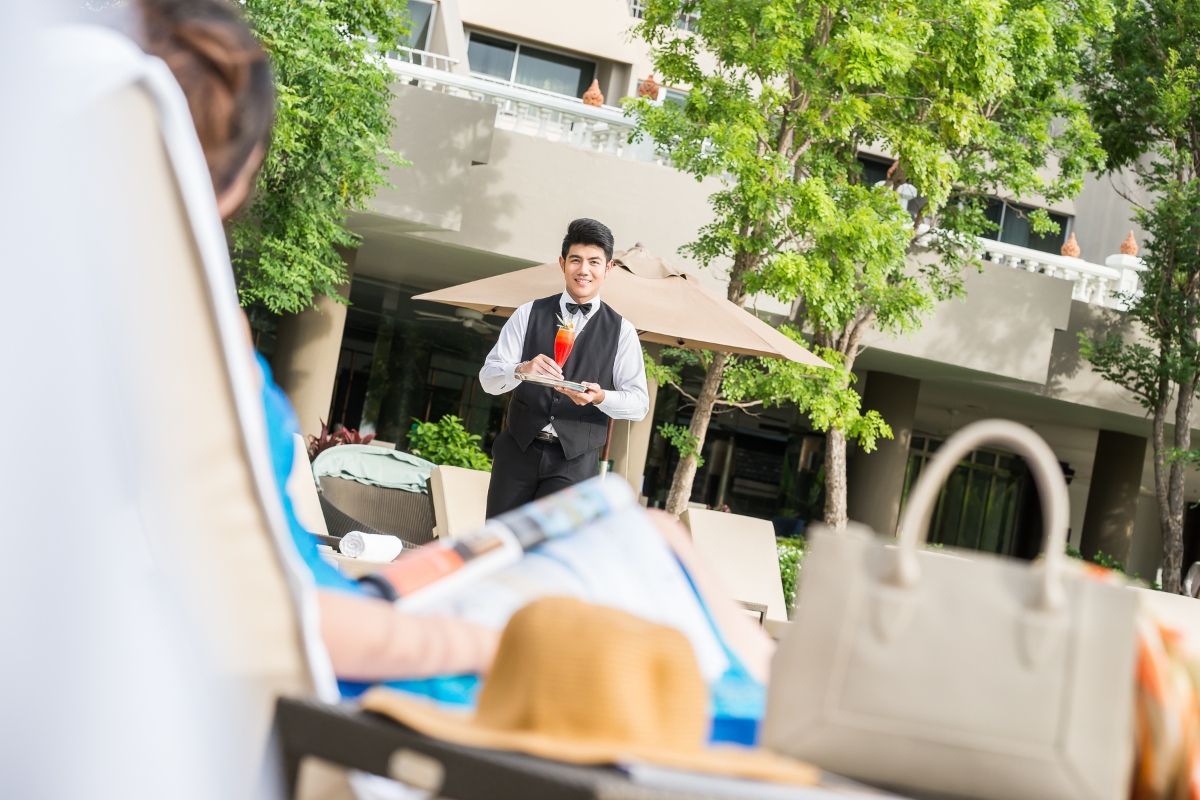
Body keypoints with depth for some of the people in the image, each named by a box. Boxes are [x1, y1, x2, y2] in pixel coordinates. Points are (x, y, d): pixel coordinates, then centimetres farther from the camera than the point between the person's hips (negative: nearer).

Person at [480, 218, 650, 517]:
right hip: (518, 448, 2)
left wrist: (600, 396, -20)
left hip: (575, 461, -1)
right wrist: (521, 369, -21)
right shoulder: (529, 314, 6)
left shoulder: (621, 330, 4)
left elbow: (639, 403, 1)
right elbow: (488, 377, 1)